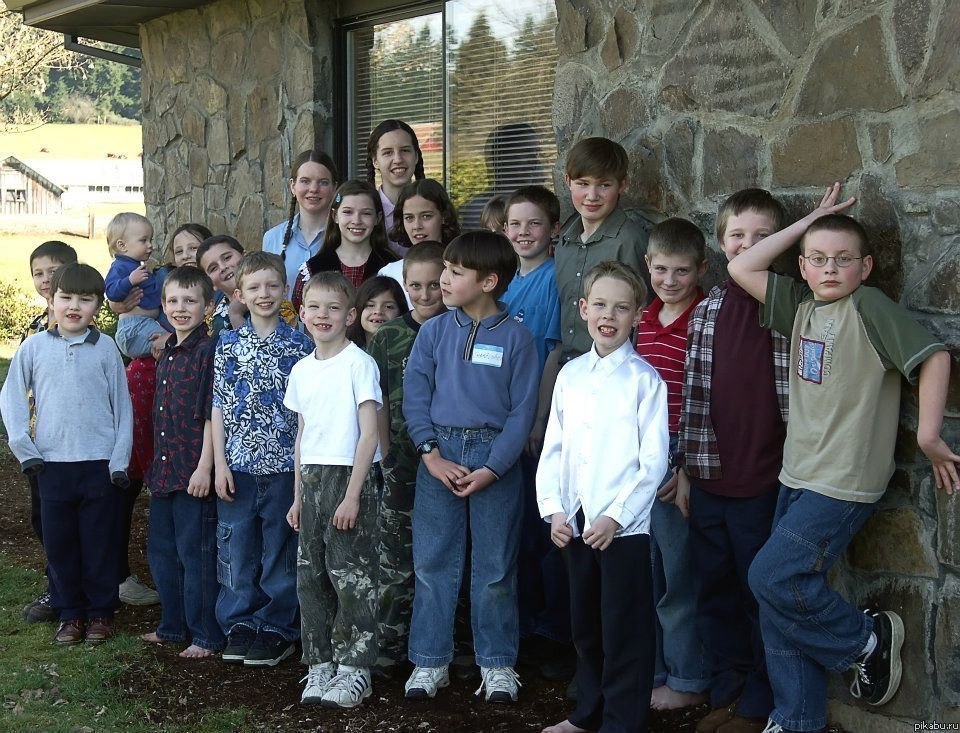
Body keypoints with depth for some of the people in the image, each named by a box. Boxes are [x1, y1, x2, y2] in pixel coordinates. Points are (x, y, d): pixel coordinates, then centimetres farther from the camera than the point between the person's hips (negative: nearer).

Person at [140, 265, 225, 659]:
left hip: (194, 470, -9)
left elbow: (213, 414, -16)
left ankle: (205, 636, 10)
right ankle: (173, 625, 31)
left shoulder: (209, 351, -12)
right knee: (161, 549, 16)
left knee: (196, 552, -1)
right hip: (165, 469, 9)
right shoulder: (167, 352, 13)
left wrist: (205, 467, -19)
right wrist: (157, 464, 18)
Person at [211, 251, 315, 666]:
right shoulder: (228, 345, 3)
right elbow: (218, 408, 4)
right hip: (238, 465, 1)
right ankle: (239, 625, 21)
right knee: (236, 550, 7)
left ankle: (276, 629, 17)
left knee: (281, 551, 6)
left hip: (284, 465, -1)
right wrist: (219, 463, -2)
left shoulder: (299, 345, 1)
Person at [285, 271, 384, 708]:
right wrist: (298, 496, 15)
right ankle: (320, 664, 19)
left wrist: (353, 495, -16)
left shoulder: (359, 364, -7)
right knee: (310, 574, 8)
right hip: (312, 478, 6)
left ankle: (354, 668, 6)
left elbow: (369, 434, -11)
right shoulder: (301, 370, 11)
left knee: (351, 575, -3)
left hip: (351, 476, -6)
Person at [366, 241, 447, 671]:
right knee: (396, 555, 3)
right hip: (402, 463, 0)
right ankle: (390, 641, 12)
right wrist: (384, 457, -1)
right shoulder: (387, 338, 4)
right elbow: (377, 406, 6)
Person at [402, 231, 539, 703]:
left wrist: (492, 468, -12)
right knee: (432, 563, 6)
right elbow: (414, 395, 1)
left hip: (495, 457, -2)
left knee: (495, 567, 6)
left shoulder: (516, 337, -2)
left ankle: (497, 664, 18)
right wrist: (432, 455, -10)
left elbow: (523, 409, -4)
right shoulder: (433, 332, 4)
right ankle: (430, 661, 17)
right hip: (439, 454, 2)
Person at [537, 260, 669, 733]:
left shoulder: (644, 379, -7)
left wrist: (616, 516, -15)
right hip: (575, 522, 5)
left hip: (624, 525, -5)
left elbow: (654, 460, -10)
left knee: (624, 630, 2)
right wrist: (554, 510, 0)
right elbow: (552, 449, 9)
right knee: (585, 624, 18)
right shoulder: (570, 375, 8)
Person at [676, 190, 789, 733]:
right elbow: (694, 396, 10)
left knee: (762, 596, 6)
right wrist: (685, 468, 9)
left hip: (763, 483, -5)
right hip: (709, 479, 5)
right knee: (715, 593, 14)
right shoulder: (707, 312, 7)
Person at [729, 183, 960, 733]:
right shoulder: (802, 305, 9)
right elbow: (742, 269, 9)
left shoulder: (870, 307, -11)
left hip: (845, 483, -7)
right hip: (798, 478, 7)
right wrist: (807, 222, 6)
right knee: (779, 606, 8)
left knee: (774, 578, -15)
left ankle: (868, 639, 9)